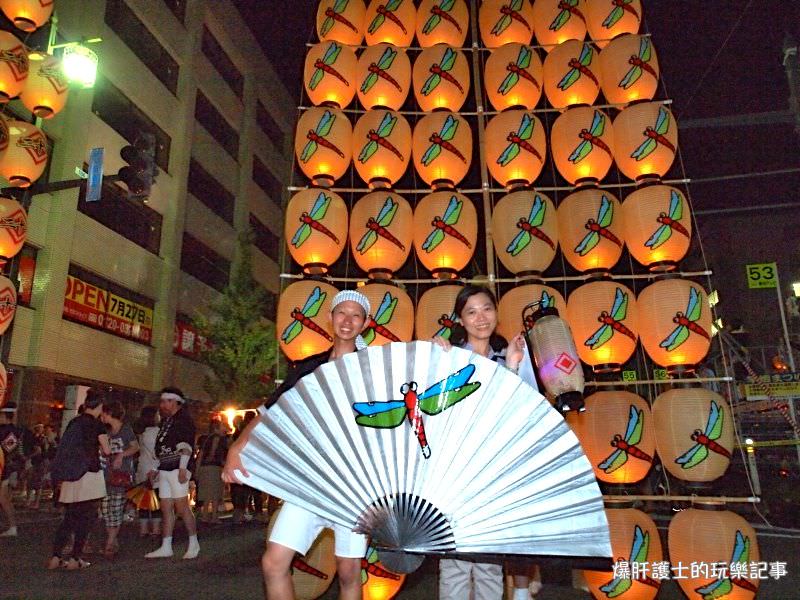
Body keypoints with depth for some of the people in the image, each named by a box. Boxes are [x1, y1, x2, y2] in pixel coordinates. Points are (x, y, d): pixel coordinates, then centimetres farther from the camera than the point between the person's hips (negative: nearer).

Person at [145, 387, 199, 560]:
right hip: (164, 470, 8)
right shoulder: (165, 421, 19)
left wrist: (183, 468, -21)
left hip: (177, 469, -8)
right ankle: (165, 547, 12)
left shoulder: (183, 419, -6)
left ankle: (194, 543, 5)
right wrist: (156, 469, 18)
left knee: (181, 507, -7)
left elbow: (186, 445, -15)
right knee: (166, 509, 8)